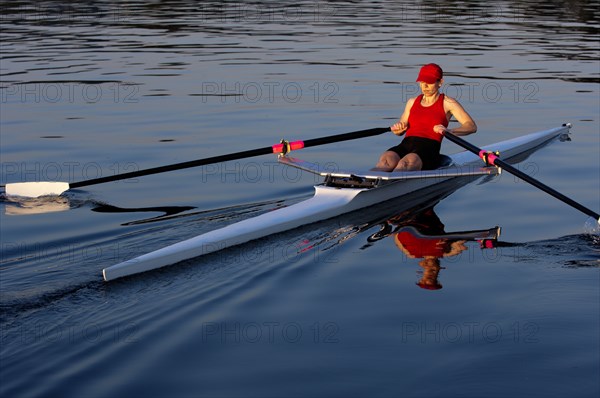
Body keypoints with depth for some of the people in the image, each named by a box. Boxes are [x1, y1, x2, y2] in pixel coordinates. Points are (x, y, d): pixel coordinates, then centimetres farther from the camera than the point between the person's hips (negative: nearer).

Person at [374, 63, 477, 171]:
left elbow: (472, 126, 1)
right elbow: (399, 132, 31)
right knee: (387, 158, -33)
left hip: (429, 148, -4)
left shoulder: (447, 103, 11)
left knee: (407, 162, -39)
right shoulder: (412, 102, 25)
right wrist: (397, 127, 5)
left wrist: (448, 131, -18)